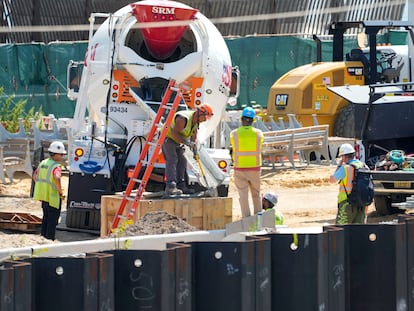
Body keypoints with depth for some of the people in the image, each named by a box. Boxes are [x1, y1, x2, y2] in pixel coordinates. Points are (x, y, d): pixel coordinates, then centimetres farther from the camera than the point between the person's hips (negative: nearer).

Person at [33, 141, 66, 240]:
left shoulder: (43, 163, 9)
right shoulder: (55, 166, -17)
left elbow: (35, 177, 18)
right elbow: (57, 178, -35)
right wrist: (60, 191, -21)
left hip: (43, 195, 8)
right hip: (53, 196, -8)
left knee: (46, 217, 21)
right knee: (52, 220, 1)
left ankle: (43, 234, 26)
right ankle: (50, 238, 3)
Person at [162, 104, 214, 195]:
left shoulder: (196, 122, 1)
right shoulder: (183, 118, -31)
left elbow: (193, 136, 11)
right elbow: (174, 133, -32)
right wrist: (186, 142, -33)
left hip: (178, 141, 10)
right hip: (168, 137, -10)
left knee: (182, 161, 7)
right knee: (172, 160, -20)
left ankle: (180, 185, 13)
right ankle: (170, 187, -29)